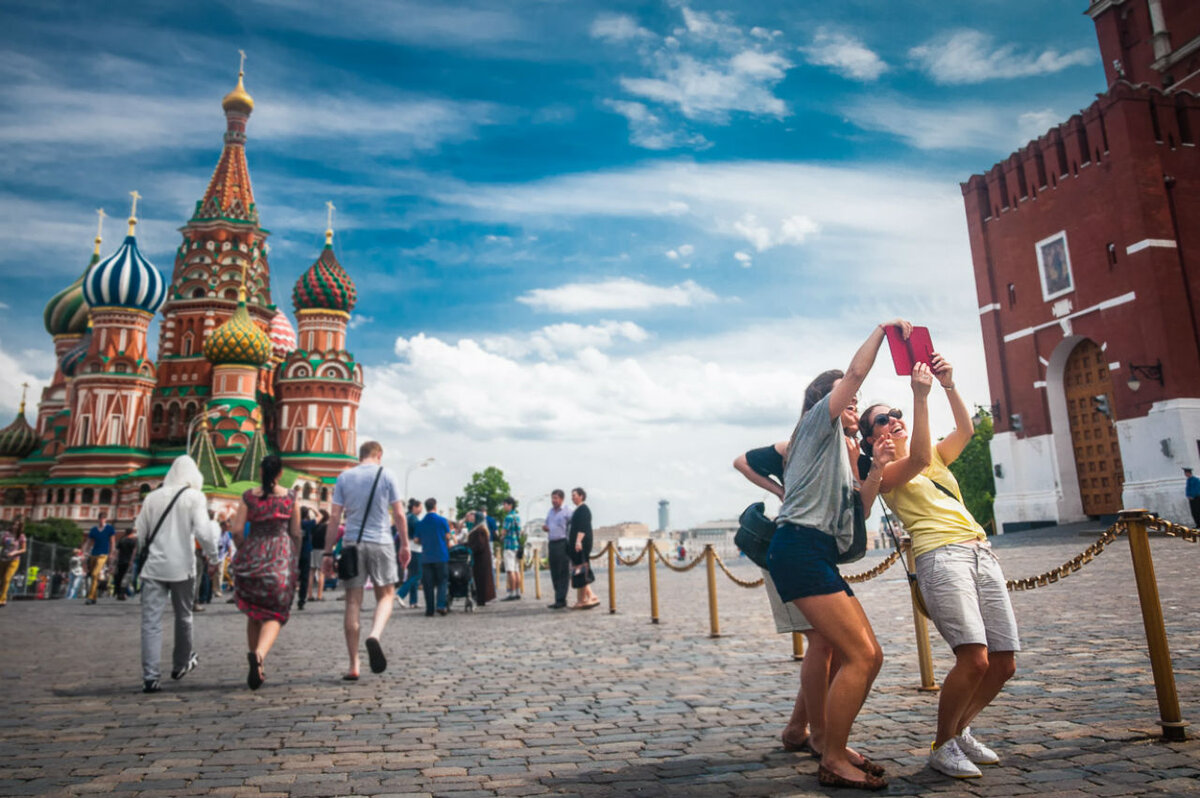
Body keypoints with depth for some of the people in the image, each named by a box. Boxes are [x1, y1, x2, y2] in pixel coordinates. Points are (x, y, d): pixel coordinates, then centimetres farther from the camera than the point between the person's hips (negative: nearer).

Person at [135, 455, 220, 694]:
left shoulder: (152, 497, 5)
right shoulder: (194, 497, -5)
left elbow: (140, 531, 12)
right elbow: (203, 531, -14)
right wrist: (213, 552, 1)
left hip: (153, 566, 2)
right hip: (181, 566, -2)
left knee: (151, 621, 0)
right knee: (183, 616, 17)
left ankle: (150, 677, -7)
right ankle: (181, 664, 32)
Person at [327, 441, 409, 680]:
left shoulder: (344, 477, 7)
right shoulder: (387, 475, 1)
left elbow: (335, 517, 3)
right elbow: (399, 514, -1)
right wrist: (405, 545, 7)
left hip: (352, 544, 2)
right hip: (380, 543, -2)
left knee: (353, 602, 6)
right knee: (386, 595, 12)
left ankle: (354, 666, 7)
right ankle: (374, 635, -17)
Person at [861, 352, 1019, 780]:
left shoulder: (938, 457, 25)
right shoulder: (885, 472, 5)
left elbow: (965, 429, 9)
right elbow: (918, 459, -15)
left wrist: (950, 386, -2)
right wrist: (921, 396, -18)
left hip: (982, 552, 7)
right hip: (940, 556, -7)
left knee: (1004, 663, 2)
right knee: (974, 658, -20)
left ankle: (961, 730, 26)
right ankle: (943, 746, 1)